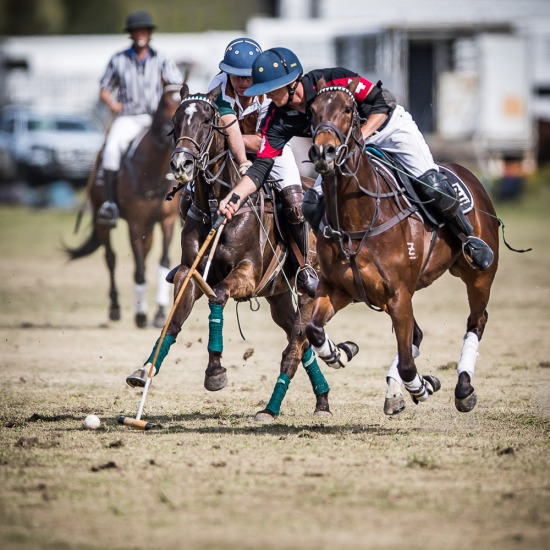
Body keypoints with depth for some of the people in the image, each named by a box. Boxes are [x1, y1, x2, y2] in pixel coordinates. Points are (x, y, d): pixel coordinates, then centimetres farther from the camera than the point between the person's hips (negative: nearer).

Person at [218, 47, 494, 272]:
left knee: (432, 187, -20)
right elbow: (262, 165, -20)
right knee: (311, 205, -11)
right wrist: (235, 197, -34)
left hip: (386, 125, -5)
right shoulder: (277, 119, -19)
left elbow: (384, 103, -26)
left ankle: (469, 237, 5)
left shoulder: (333, 81, -33)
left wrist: (358, 137, -37)